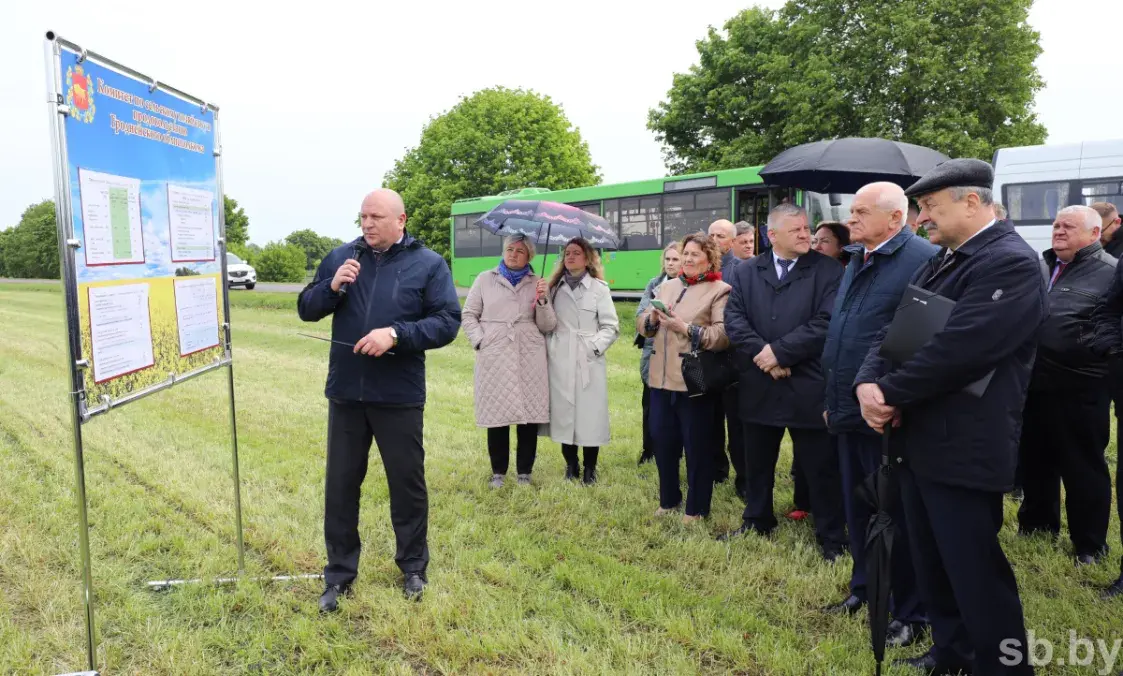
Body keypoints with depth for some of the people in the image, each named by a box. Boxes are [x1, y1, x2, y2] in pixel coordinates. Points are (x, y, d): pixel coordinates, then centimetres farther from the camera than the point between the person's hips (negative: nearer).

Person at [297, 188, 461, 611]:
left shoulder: (428, 264, -2)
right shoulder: (340, 258, 7)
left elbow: (447, 322, -9)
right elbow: (305, 310, 9)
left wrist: (396, 334, -22)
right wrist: (333, 286, -11)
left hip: (399, 397, -2)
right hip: (345, 393, 3)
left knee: (407, 483, 10)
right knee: (340, 484, 10)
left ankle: (413, 567, 29)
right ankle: (339, 574, 25)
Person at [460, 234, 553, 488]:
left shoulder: (536, 283, 11)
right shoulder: (485, 280, 10)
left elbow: (546, 326, 6)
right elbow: (469, 314, 11)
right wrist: (480, 341, -2)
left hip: (530, 360, 1)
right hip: (494, 360, 0)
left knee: (529, 415, 2)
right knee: (497, 416, 2)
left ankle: (524, 472, 16)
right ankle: (498, 472, 17)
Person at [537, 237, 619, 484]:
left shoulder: (598, 288, 2)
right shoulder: (555, 287, 11)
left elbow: (611, 327, 0)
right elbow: (548, 325, 2)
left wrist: (595, 347, -12)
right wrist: (543, 303, -14)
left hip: (589, 361, -3)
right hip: (560, 361, 3)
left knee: (590, 413, -1)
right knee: (564, 412, 6)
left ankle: (590, 468, 13)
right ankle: (571, 466, 20)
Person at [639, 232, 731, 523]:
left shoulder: (720, 291, -6)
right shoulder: (667, 286, 15)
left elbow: (724, 335, -19)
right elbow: (644, 325, 12)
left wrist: (686, 328, -24)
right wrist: (653, 317, -9)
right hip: (662, 377, 6)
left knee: (697, 446, 5)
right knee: (662, 441, 15)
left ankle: (696, 508, 21)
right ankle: (668, 499, 33)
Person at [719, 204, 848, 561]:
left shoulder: (829, 270, -4)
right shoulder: (747, 272, 7)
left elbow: (826, 323, -15)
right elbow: (734, 318, -2)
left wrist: (778, 351, -17)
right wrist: (760, 354, -16)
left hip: (809, 388, -4)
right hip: (759, 387, 4)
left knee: (820, 467, 6)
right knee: (757, 463, 18)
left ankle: (832, 537, 21)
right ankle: (757, 522, 36)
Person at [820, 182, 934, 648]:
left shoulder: (923, 260, -15)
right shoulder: (858, 260, 14)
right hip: (851, 411, 8)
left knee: (898, 514, 5)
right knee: (859, 508, 19)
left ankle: (910, 613, 21)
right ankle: (865, 588, 37)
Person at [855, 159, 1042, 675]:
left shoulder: (1011, 262, -16)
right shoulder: (937, 262, 14)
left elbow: (957, 349, -25)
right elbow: (893, 330, 8)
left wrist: (890, 393, -16)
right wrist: (868, 383, -11)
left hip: (964, 447, -9)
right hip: (918, 438, 9)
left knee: (975, 570, 1)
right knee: (932, 564, 20)